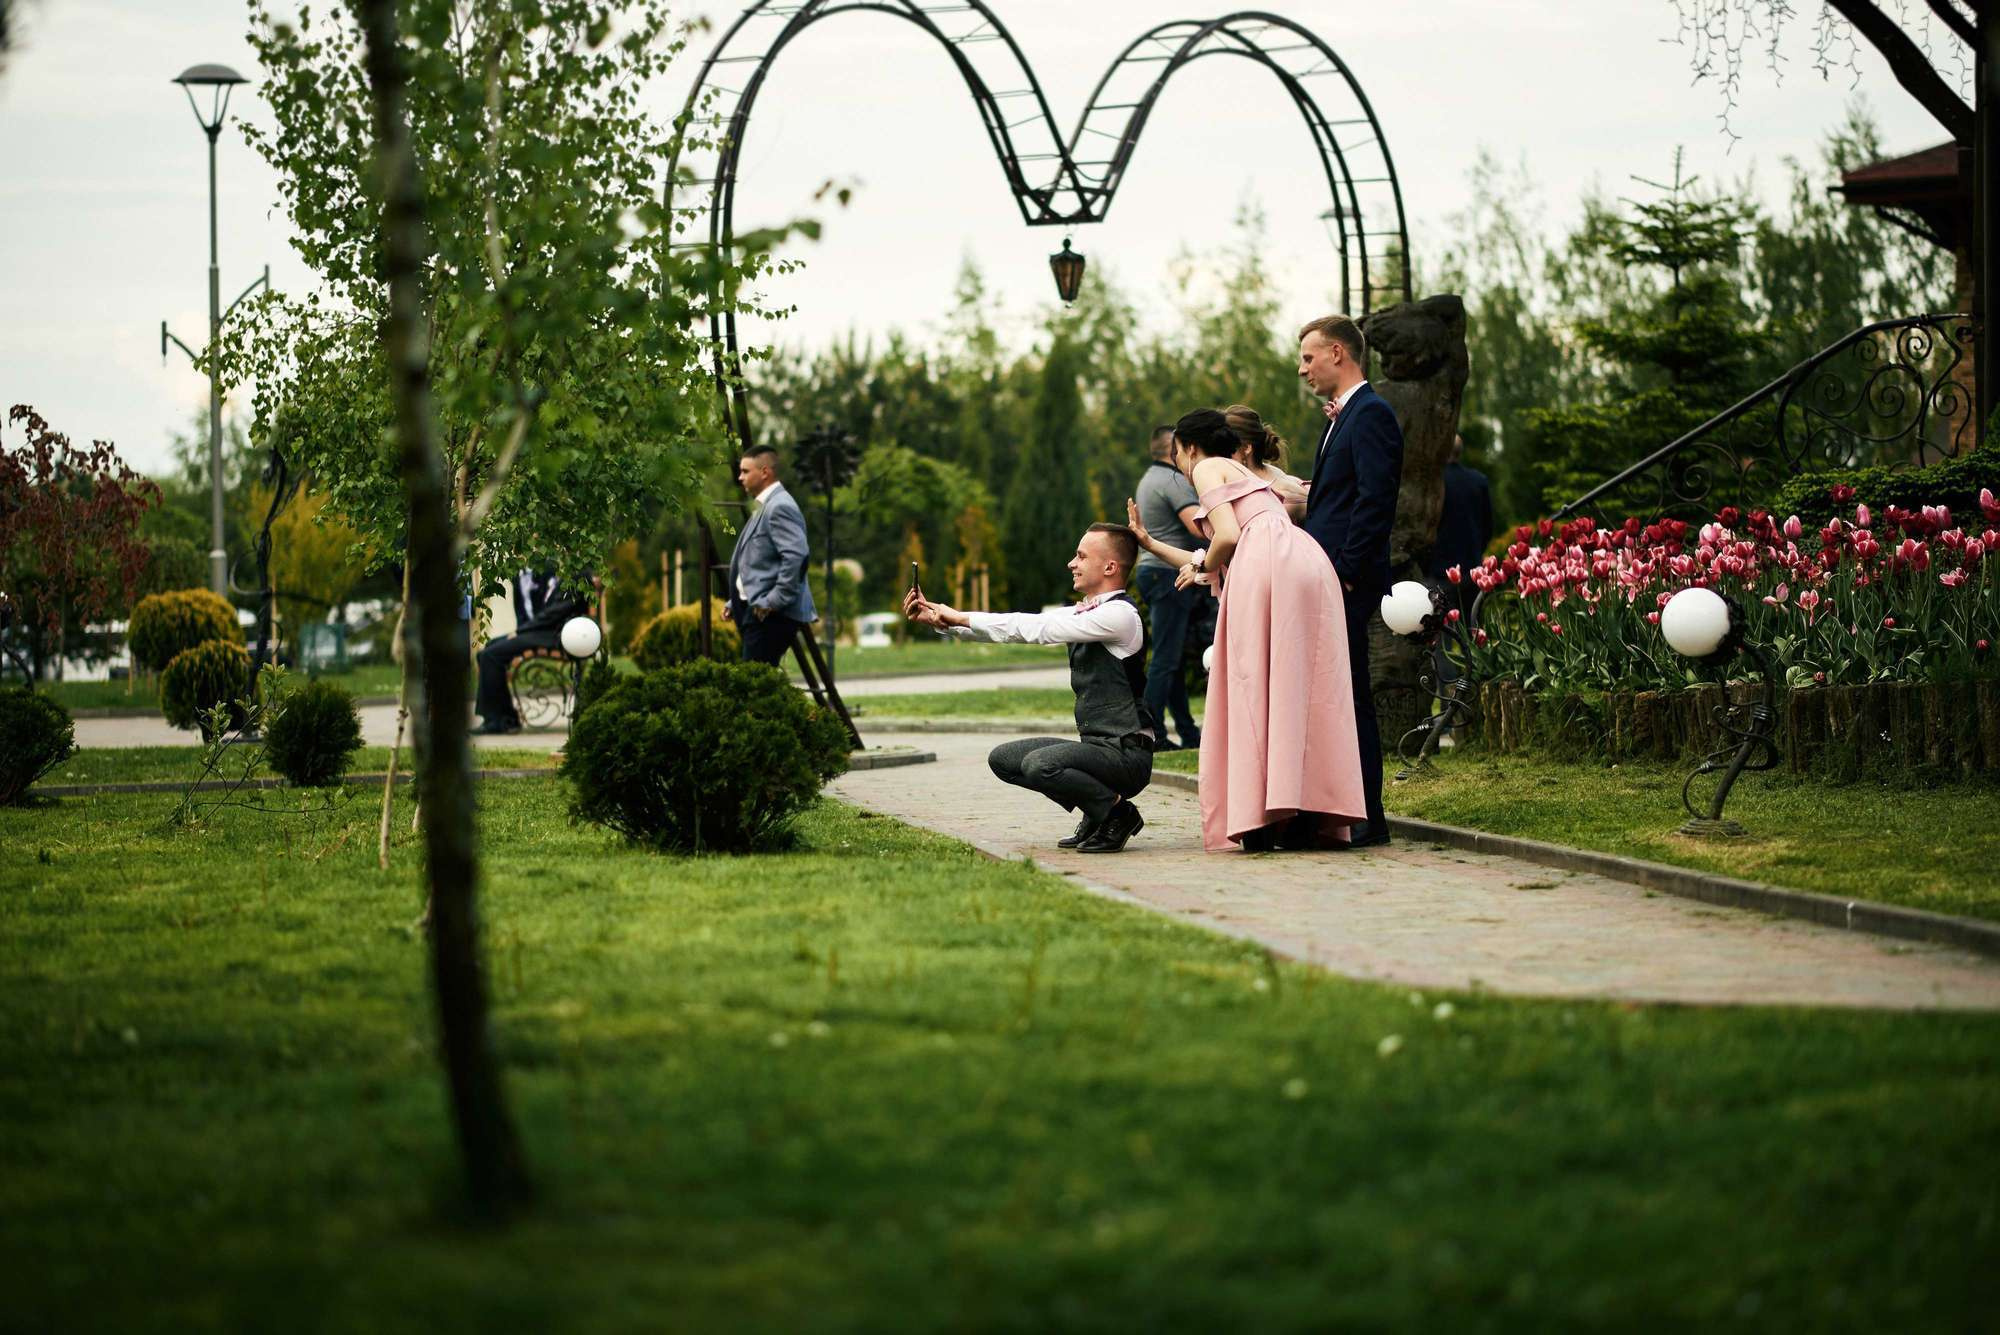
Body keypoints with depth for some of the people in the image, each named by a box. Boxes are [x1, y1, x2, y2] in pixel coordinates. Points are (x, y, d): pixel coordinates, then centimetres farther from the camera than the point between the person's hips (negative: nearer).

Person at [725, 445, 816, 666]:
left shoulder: (779, 507, -13)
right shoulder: (763, 507, 20)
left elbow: (796, 556, -24)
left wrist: (774, 601, -21)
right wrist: (735, 603, 19)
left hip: (772, 614, -10)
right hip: (758, 610, 10)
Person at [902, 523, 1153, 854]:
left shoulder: (1119, 614, -16)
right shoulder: (1083, 612, 13)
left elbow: (1037, 628, -20)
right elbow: (1019, 628, 11)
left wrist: (962, 617, -14)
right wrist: (940, 620, 4)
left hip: (1127, 754, -9)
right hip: (1096, 745, 9)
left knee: (1039, 763, -30)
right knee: (1003, 758, 11)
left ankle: (1117, 812, -7)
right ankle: (1096, 816, 11)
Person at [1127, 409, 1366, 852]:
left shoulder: (1207, 468, 12)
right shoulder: (1244, 474, 37)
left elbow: (1228, 536, -4)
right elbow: (1215, 566, 36)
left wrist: (1201, 567, 14)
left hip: (1266, 564, -8)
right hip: (1311, 565, 8)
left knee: (1258, 687, -6)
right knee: (1302, 692, 4)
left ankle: (1265, 819, -13)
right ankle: (1313, 819, -2)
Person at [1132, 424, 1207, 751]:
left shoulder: (1148, 479, 19)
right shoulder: (1174, 481, -13)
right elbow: (1198, 526, -23)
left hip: (1150, 569, 10)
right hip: (1170, 573, -10)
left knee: (1171, 657, 12)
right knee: (1166, 658, -9)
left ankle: (1188, 732, 16)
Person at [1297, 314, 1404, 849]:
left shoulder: (1370, 414, -10)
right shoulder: (1343, 418, 22)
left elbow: (1375, 499, -18)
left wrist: (1345, 571, -20)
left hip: (1349, 582, -10)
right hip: (1330, 580, 10)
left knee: (1348, 695, -9)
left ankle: (1366, 819, -6)